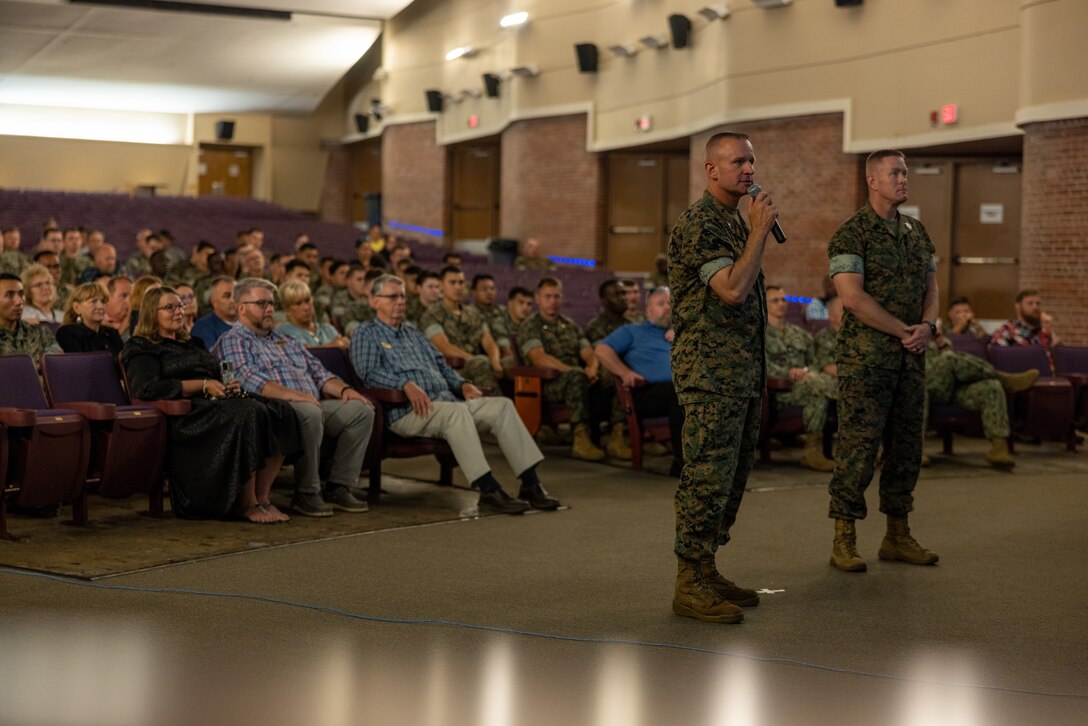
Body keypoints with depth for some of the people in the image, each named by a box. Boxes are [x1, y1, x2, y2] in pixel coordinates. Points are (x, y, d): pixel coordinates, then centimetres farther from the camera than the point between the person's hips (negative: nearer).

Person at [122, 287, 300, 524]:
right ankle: (246, 504, -28)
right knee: (249, 413, -35)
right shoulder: (140, 348, 8)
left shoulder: (193, 343, 32)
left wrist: (230, 386, 5)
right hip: (185, 415, -8)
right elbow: (146, 388, -11)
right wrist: (202, 385, -12)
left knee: (280, 412, -21)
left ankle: (261, 497, -23)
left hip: (214, 404, 8)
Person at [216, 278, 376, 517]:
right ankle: (306, 494, -26)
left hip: (312, 406, 8)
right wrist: (292, 395, -25)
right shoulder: (232, 341, 3)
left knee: (361, 409, -13)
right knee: (309, 412, -38)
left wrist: (344, 389, 6)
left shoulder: (287, 341, 31)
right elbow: (247, 379, -14)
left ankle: (338, 488, -12)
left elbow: (318, 372, 28)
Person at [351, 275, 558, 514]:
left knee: (502, 405, -14)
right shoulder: (366, 333, 9)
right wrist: (406, 384, -24)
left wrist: (462, 385, 9)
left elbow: (442, 366, 31)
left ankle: (530, 484, -21)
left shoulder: (414, 334, 32)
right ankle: (489, 491, -43)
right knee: (457, 411, -38)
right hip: (408, 412, -7)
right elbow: (368, 373, -8)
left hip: (446, 402, 8)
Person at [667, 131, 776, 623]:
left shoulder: (734, 220, 19)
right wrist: (760, 231, -16)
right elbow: (732, 289, -24)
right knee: (707, 477, -9)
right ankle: (689, 585, -4)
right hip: (710, 373, -10)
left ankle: (706, 571, 20)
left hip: (743, 373, 10)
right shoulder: (698, 224, -12)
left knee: (732, 477, 12)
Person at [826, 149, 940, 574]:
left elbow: (930, 286, 16)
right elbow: (853, 297, -16)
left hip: (910, 358, 7)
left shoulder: (917, 233, 14)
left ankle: (897, 537, 19)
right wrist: (903, 331, -14)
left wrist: (928, 325, -5)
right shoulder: (851, 235, -8)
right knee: (858, 446, -7)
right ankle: (844, 542, 0)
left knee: (906, 446, 10)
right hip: (865, 358, -7)